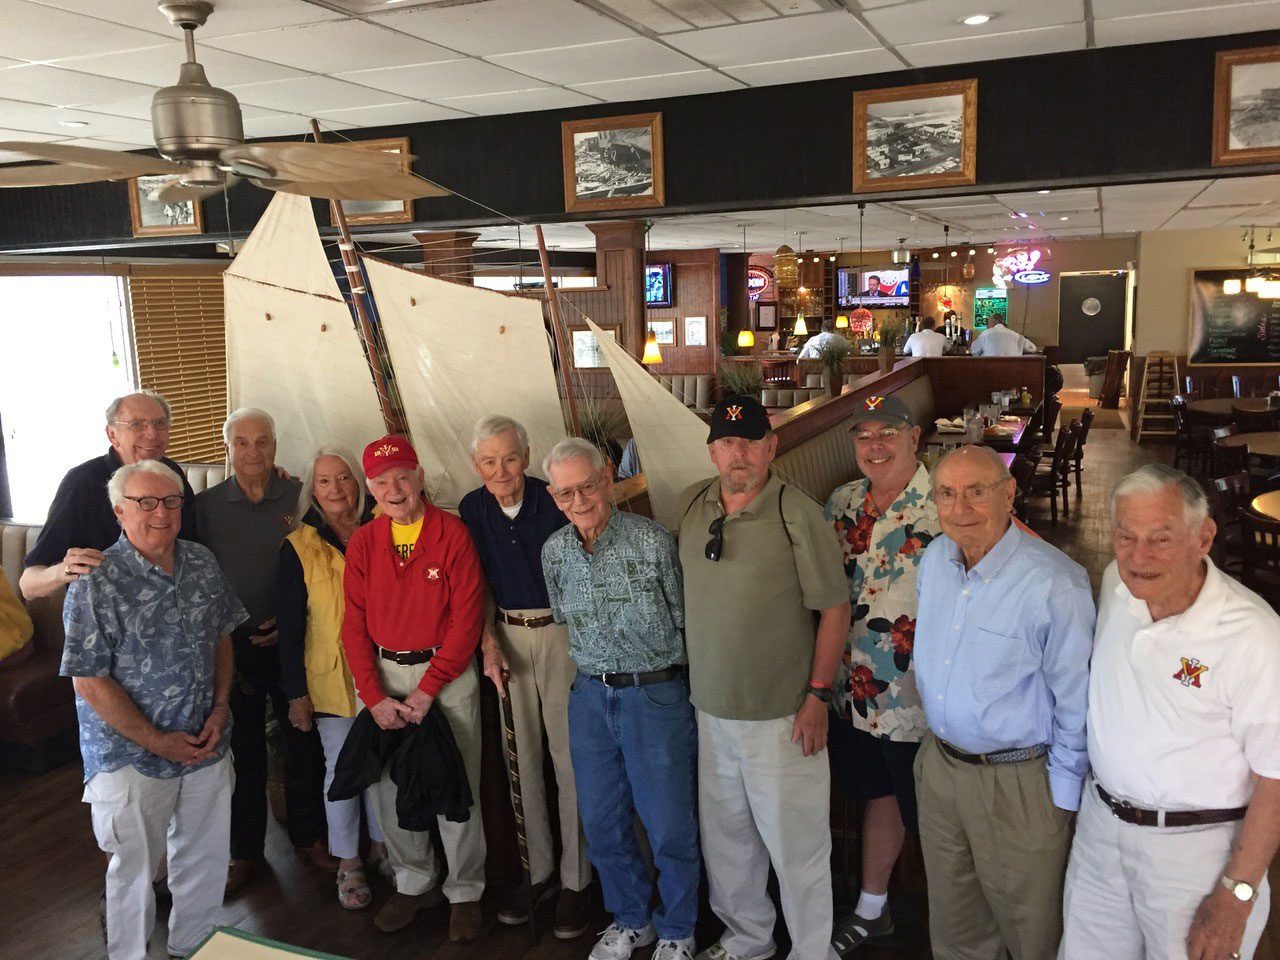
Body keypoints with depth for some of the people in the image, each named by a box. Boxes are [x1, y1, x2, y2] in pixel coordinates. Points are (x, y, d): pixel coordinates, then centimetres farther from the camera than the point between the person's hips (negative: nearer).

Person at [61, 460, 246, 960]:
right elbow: (89, 680, -16)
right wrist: (157, 741, -15)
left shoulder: (203, 564, 0)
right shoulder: (96, 582, -16)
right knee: (135, 868, 12)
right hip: (132, 755, -5)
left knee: (206, 857, 18)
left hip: (206, 745, 5)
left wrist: (219, 709, -2)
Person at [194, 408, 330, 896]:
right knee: (242, 749, 10)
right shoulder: (206, 505, 0)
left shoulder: (300, 498, -3)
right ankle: (245, 850, 26)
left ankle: (309, 835, 29)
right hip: (232, 645, 0)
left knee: (303, 742, 9)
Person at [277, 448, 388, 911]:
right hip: (330, 678, -2)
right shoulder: (298, 547, -5)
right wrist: (296, 690, -7)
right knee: (341, 766, 6)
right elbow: (289, 624, -4)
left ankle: (381, 845, 32)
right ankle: (348, 864, 23)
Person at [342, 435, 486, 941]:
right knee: (391, 787, 11)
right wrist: (374, 696, -8)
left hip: (447, 674, -3)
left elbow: (467, 618, -11)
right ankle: (414, 882, 31)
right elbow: (355, 623, 2)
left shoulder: (453, 533, -8)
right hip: (384, 675, 4)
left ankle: (464, 891, 21)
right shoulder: (363, 542, 3)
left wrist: (427, 692, -13)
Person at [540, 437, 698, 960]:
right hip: (589, 697, 5)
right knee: (601, 824, 15)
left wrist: (651, 673, -1)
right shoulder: (554, 552, 2)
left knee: (670, 826, 5)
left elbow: (684, 621, -5)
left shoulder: (652, 540, -13)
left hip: (656, 695, -4)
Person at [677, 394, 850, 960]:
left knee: (794, 841, 6)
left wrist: (818, 697, -12)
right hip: (711, 707, 6)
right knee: (724, 835, 20)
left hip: (781, 715, -5)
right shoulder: (691, 506, 1)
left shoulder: (798, 514, -14)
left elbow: (835, 608, -10)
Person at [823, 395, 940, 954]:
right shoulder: (841, 505, 4)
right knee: (877, 795, 23)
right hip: (856, 692, 5)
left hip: (922, 698, -5)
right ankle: (871, 910, 42)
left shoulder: (945, 508, -14)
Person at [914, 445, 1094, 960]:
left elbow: (1076, 701, -16)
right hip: (939, 765, 6)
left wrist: (1063, 796, -10)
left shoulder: (1055, 582, -23)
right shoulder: (934, 558, -2)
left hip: (1018, 782, -6)